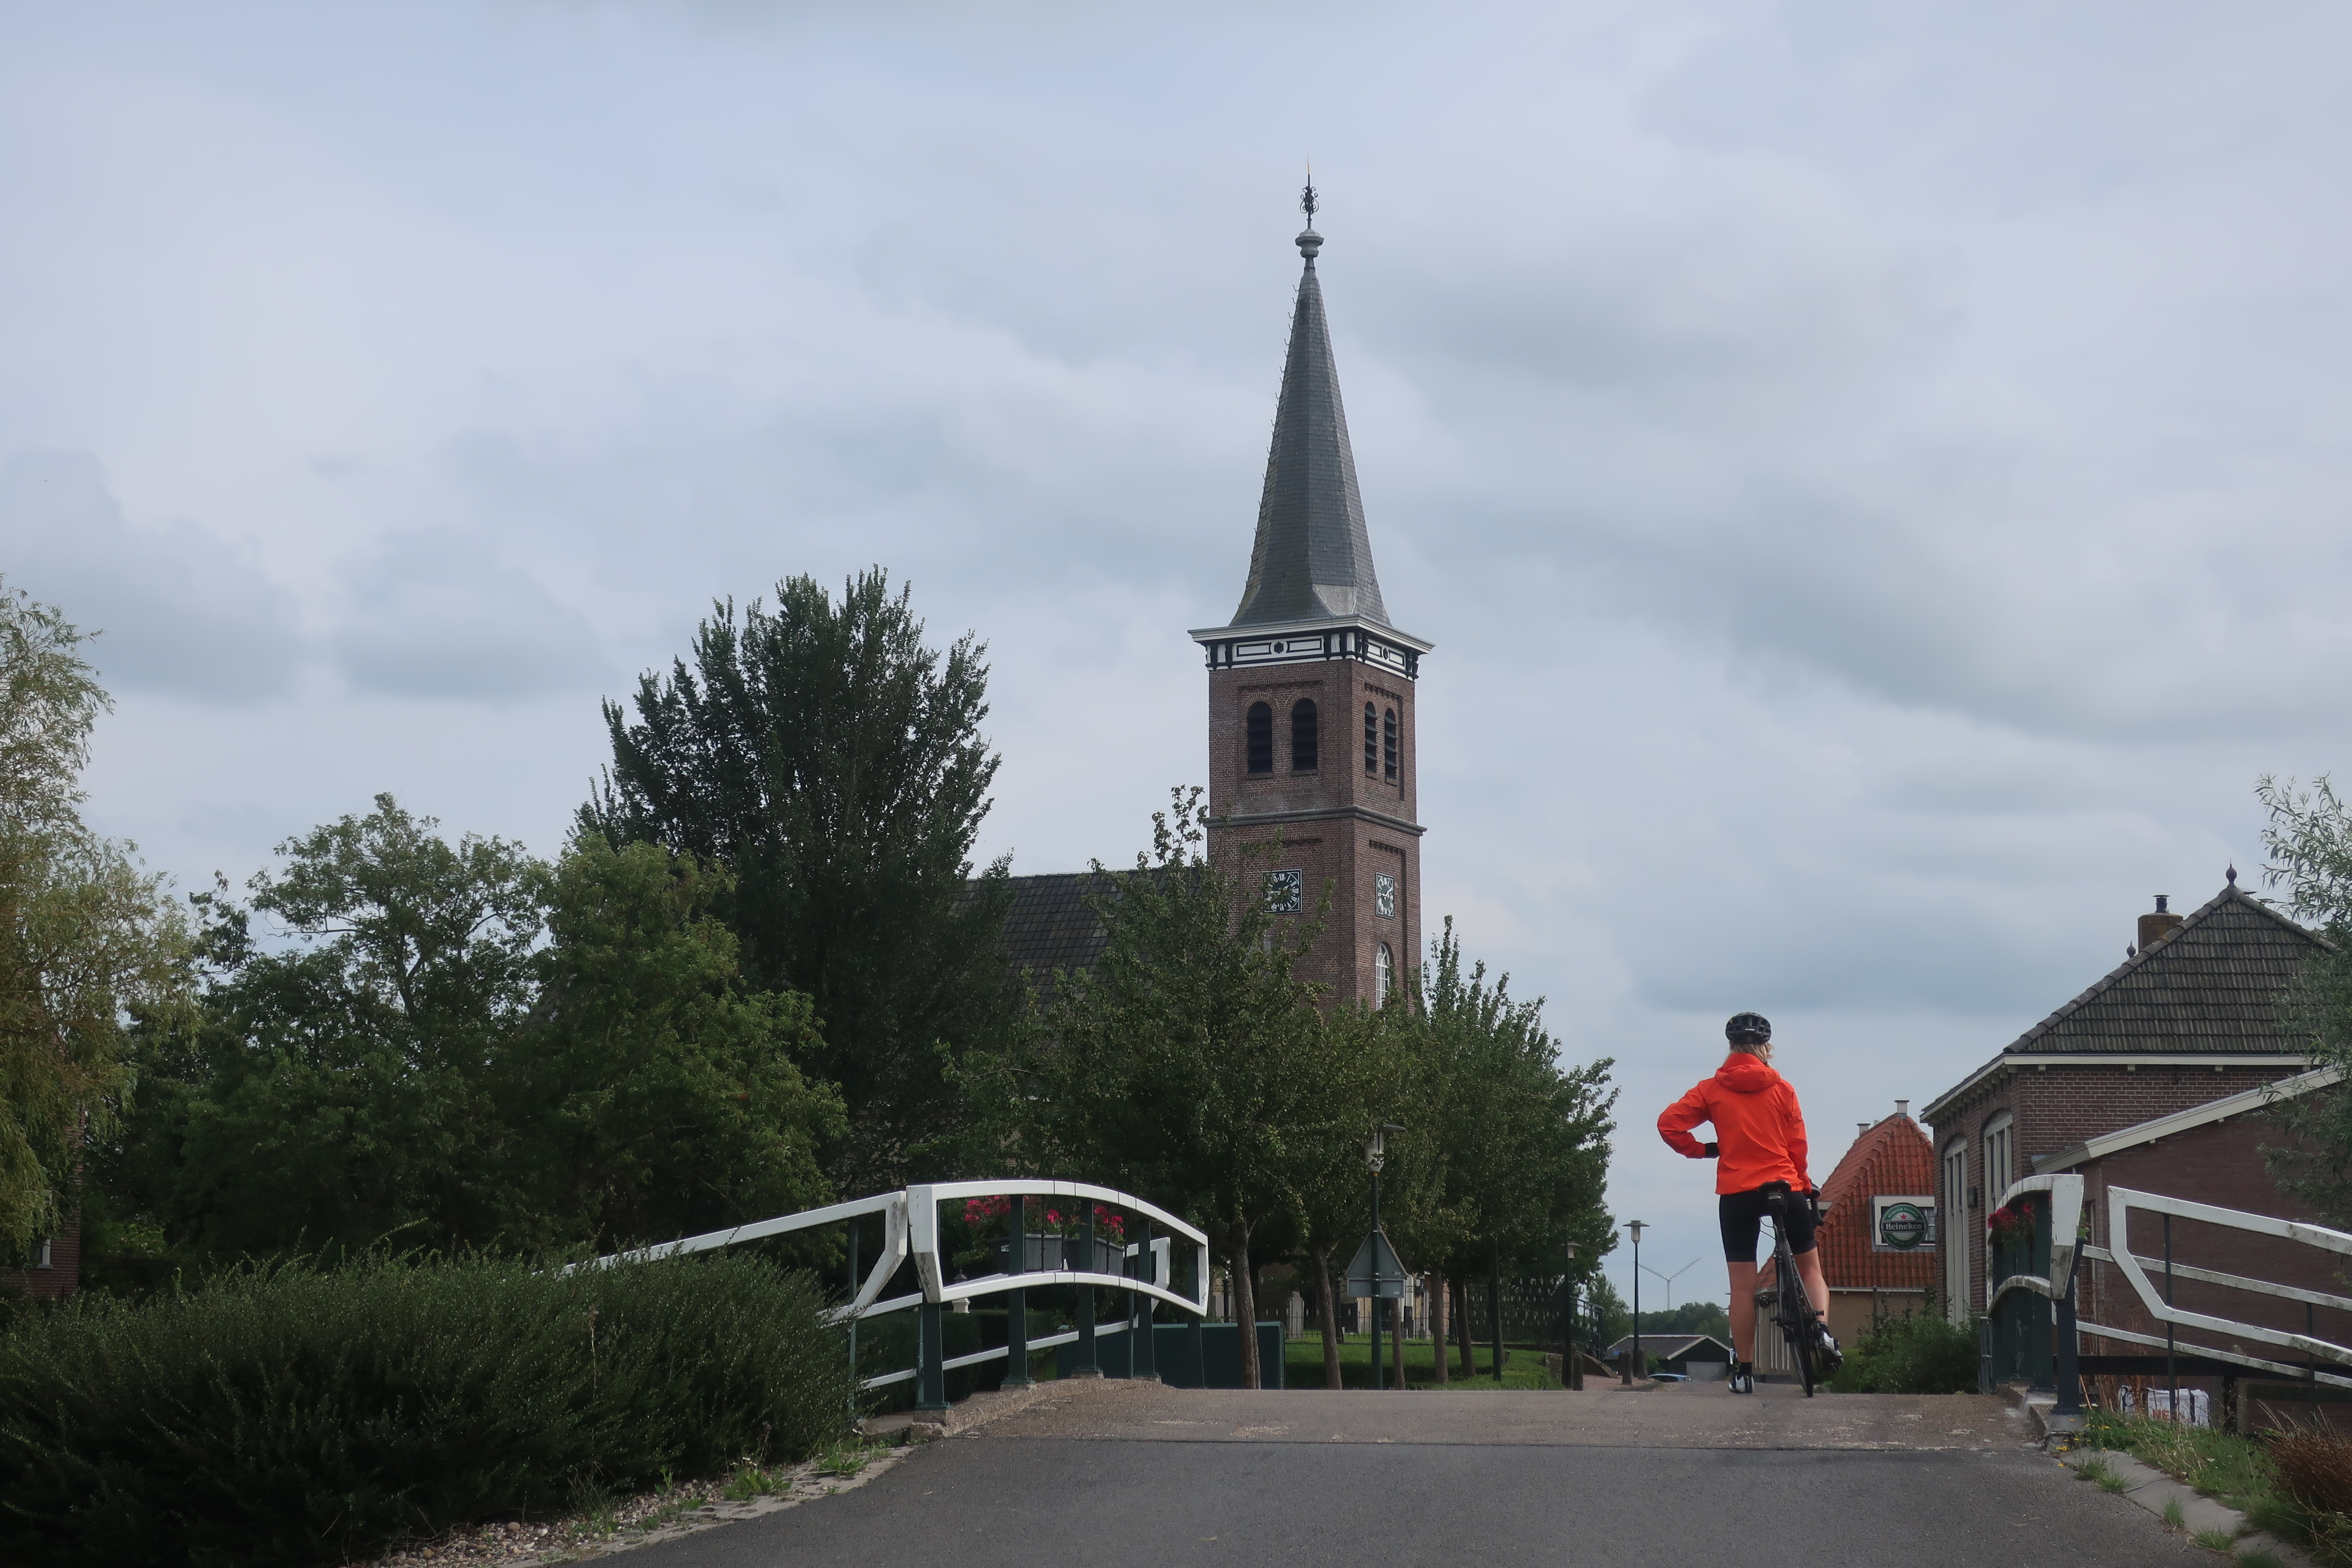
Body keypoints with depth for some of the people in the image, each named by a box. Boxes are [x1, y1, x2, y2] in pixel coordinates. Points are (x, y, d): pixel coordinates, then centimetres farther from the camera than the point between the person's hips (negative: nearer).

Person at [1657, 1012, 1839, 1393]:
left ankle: (1744, 1372, 4)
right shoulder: (1781, 1088, 4)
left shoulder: (1711, 1089, 4)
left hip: (1736, 1193, 0)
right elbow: (1797, 1146, 3)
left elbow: (1669, 1124, -6)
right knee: (1810, 1265, 16)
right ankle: (1822, 1325, -12)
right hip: (1784, 1187, 0)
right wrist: (1804, 1187, 15)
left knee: (1742, 1287, 3)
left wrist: (1701, 1150, 7)